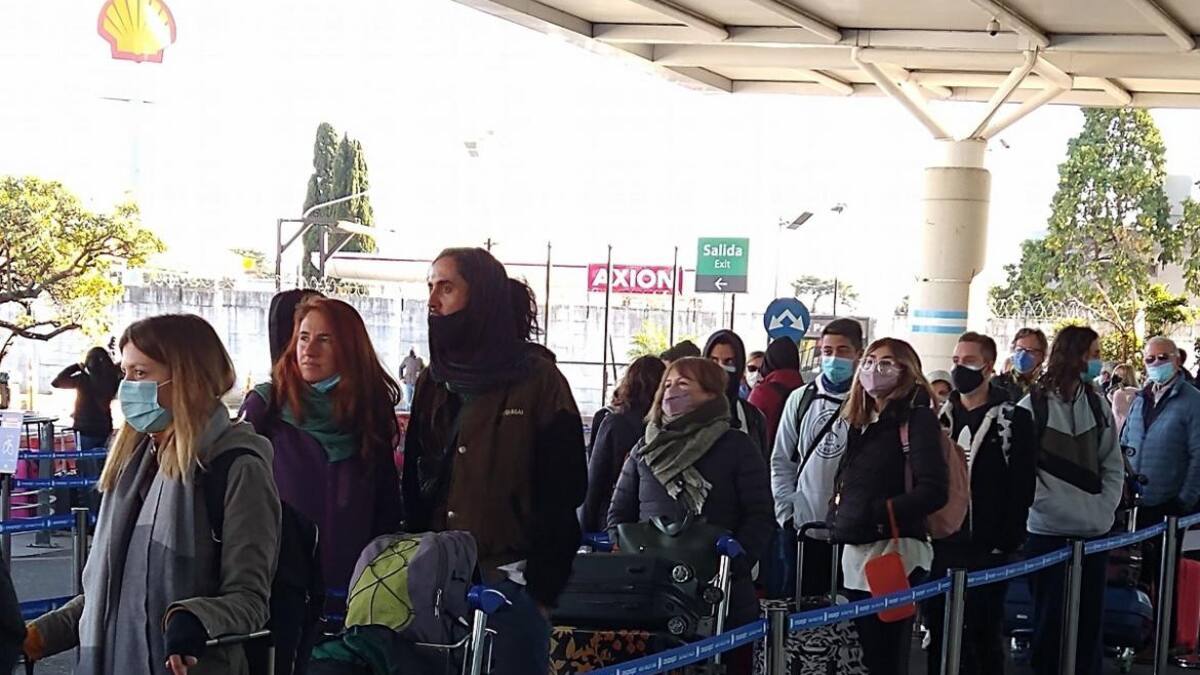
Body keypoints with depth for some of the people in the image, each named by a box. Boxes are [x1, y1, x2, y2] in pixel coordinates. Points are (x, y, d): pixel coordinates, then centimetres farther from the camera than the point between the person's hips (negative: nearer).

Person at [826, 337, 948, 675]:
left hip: (895, 552, -8)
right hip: (856, 553, 8)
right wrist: (837, 521, 9)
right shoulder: (861, 420, 16)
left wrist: (876, 513, -22)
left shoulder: (917, 418, -7)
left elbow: (934, 491, -17)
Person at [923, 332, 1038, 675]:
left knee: (983, 634, 1)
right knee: (938, 633, 8)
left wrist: (1008, 542, -13)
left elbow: (1022, 486, -7)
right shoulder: (940, 418, 12)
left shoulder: (1014, 420, -3)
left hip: (986, 549, -5)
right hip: (941, 544, 5)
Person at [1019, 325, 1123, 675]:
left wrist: (1106, 509, 1)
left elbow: (1113, 465, 13)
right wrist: (1047, 503, -14)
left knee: (1090, 620, 6)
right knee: (1050, 620, 2)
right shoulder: (1034, 406, -4)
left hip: (1094, 533, 4)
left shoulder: (1098, 406, 10)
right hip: (1049, 531, -4)